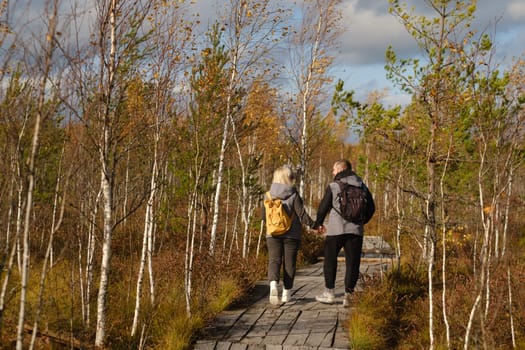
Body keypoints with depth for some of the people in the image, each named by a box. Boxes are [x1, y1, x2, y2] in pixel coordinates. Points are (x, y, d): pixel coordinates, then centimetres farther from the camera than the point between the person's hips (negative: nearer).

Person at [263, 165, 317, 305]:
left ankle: (273, 284, -25)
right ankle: (286, 293, 14)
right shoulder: (294, 195, -10)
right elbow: (302, 214, -12)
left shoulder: (269, 195, -2)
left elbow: (264, 216, 4)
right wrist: (313, 225, -1)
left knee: (274, 260, 2)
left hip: (273, 234, 1)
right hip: (292, 234, -1)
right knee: (289, 262, 10)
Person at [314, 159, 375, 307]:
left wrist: (319, 223, 16)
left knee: (330, 259, 10)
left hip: (336, 229, -3)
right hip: (355, 230, 3)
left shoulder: (333, 186, -4)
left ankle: (329, 293, 12)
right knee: (352, 262, 6)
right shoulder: (361, 185, 7)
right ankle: (348, 295, 2)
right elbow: (371, 207, 12)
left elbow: (323, 207, 0)